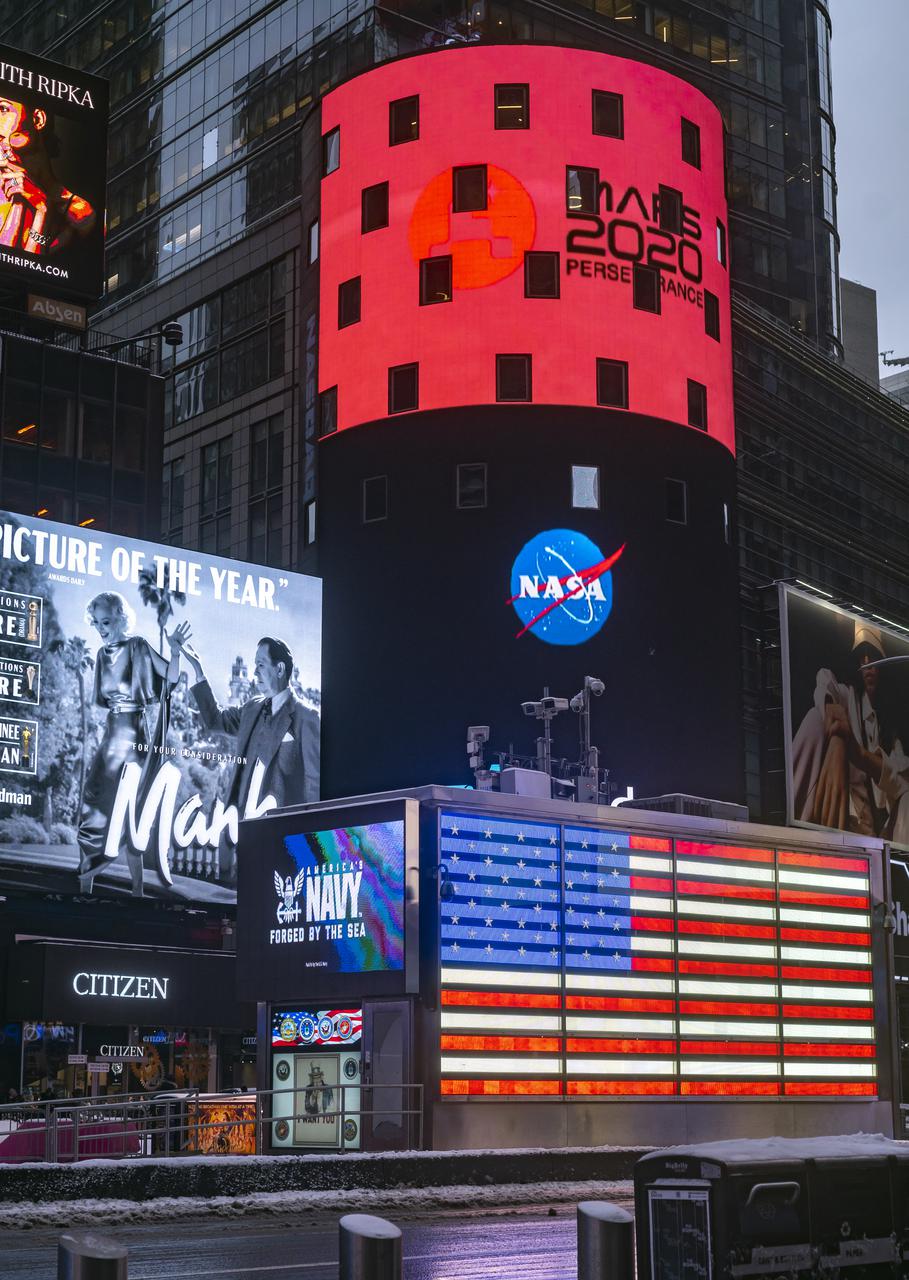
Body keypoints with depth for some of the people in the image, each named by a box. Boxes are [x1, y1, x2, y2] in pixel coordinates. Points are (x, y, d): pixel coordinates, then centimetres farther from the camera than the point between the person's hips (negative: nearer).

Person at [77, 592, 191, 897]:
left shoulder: (138, 647, -7)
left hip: (135, 738, -5)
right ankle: (84, 888, 7)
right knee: (94, 807, 1)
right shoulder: (103, 654, 10)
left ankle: (137, 890, 5)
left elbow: (171, 677, -15)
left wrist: (175, 650, -30)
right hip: (111, 735, 5)